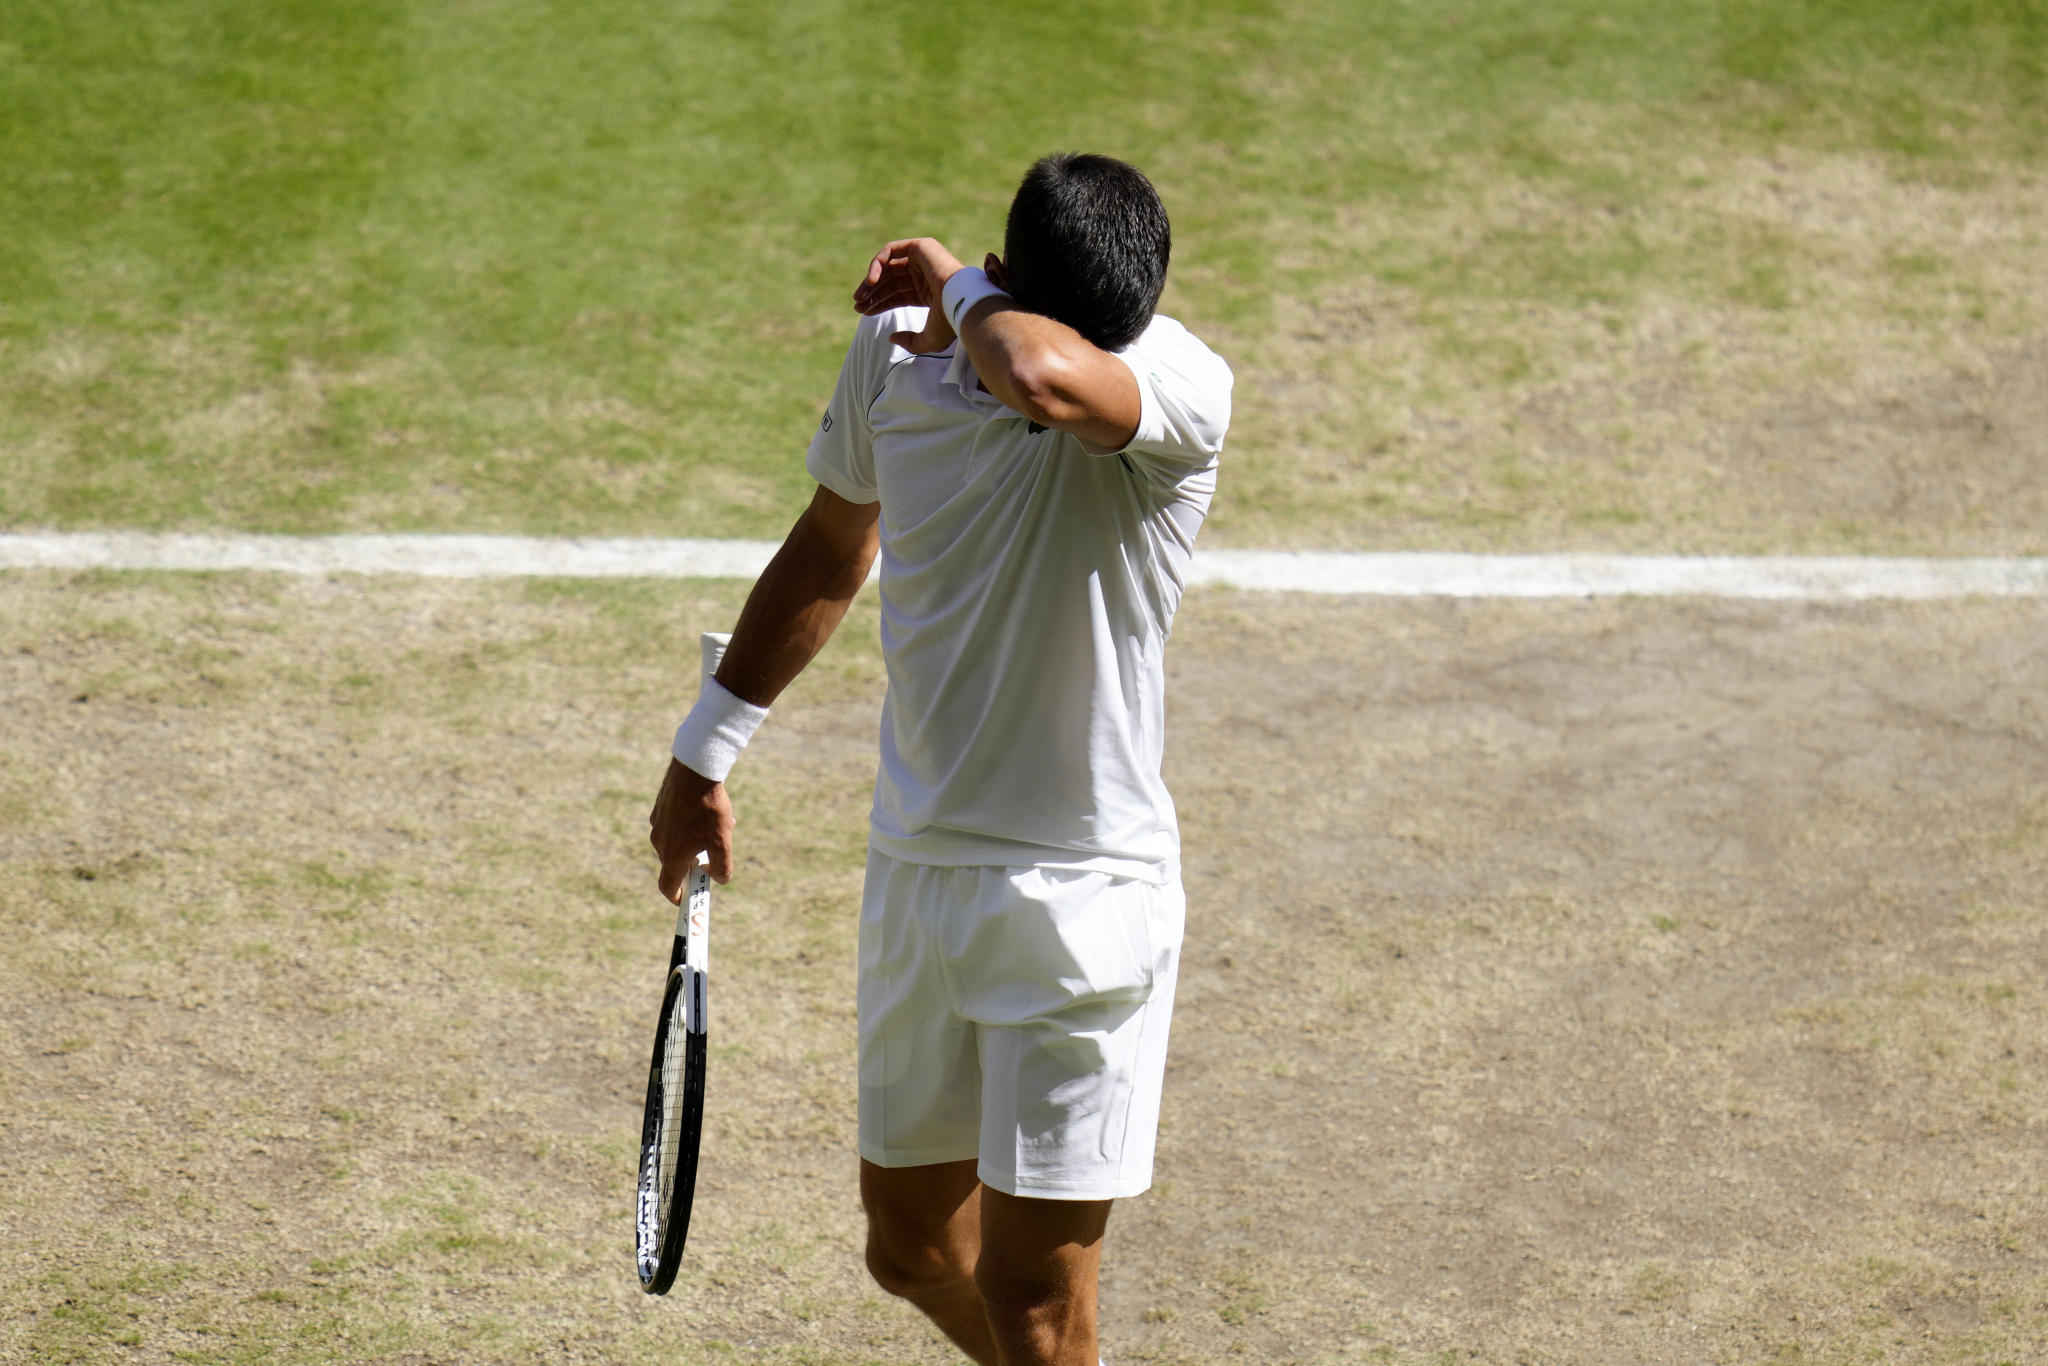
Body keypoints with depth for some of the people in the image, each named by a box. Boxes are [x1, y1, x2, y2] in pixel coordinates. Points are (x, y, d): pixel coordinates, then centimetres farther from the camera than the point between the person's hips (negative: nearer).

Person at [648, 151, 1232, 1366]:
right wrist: (707, 752, 25)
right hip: (915, 862, 6)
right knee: (914, 1251, 16)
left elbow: (1046, 377, -45)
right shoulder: (895, 352, -2)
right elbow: (832, 550, 17)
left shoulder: (1179, 387, -20)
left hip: (1082, 893, -6)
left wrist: (963, 293, -22)